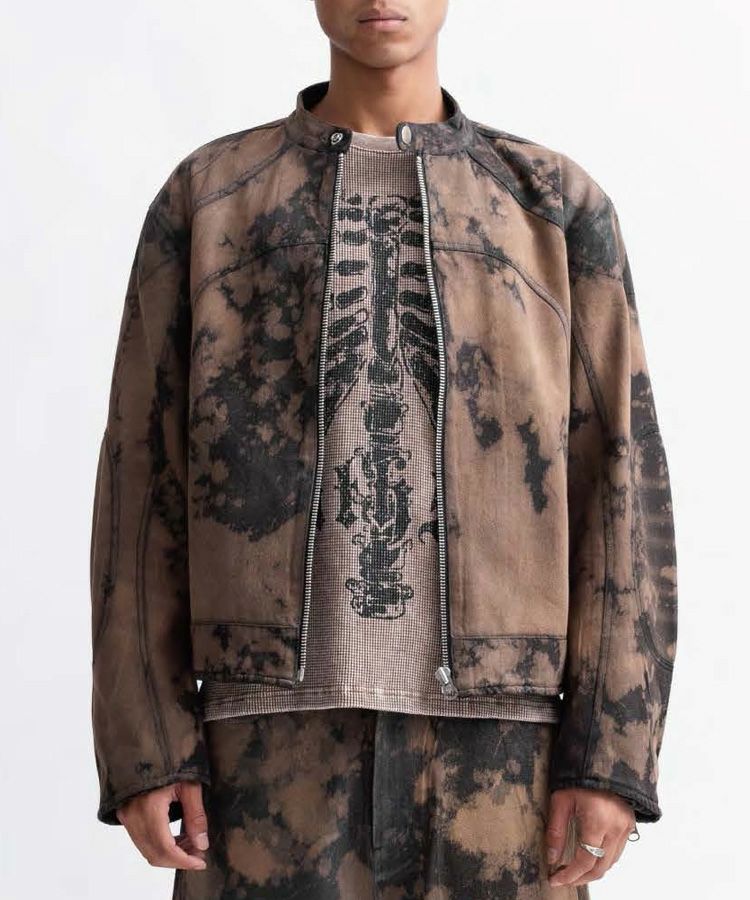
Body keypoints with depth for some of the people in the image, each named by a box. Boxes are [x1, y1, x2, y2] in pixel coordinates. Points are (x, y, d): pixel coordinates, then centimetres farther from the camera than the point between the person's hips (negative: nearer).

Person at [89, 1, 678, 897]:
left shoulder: (559, 203, 9)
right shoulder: (205, 196, 9)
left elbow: (619, 483, 3)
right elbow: (146, 476, 5)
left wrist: (614, 753, -7)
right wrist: (141, 746, -3)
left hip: (493, 733, 0)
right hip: (282, 727, 0)